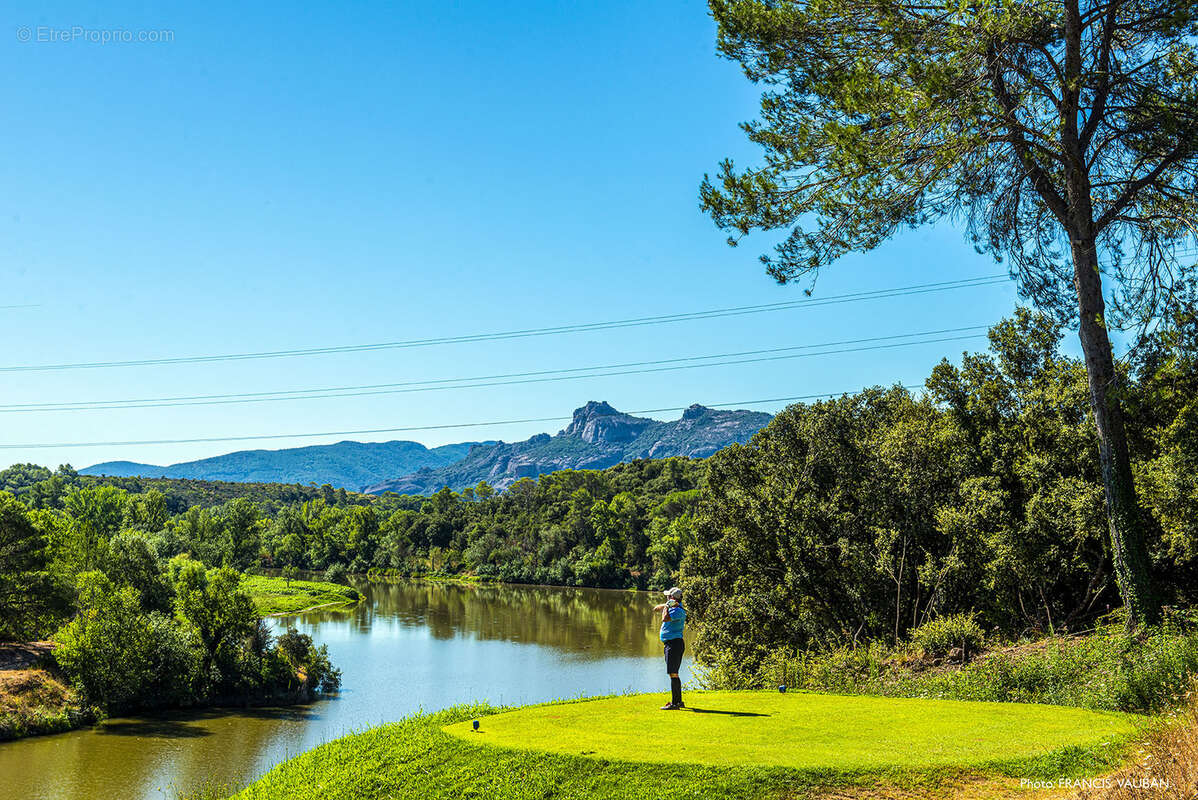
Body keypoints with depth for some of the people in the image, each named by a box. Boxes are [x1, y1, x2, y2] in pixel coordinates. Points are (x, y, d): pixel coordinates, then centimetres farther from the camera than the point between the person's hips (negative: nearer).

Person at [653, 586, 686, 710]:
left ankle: (675, 703, -10)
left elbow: (665, 618, -28)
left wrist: (667, 605, -13)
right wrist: (666, 605, 5)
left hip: (674, 643, -10)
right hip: (671, 644, 10)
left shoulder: (678, 610, -15)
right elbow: (655, 609, 22)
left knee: (673, 674, -10)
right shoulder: (672, 608, 14)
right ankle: (678, 701, 23)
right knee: (674, 674, 15)